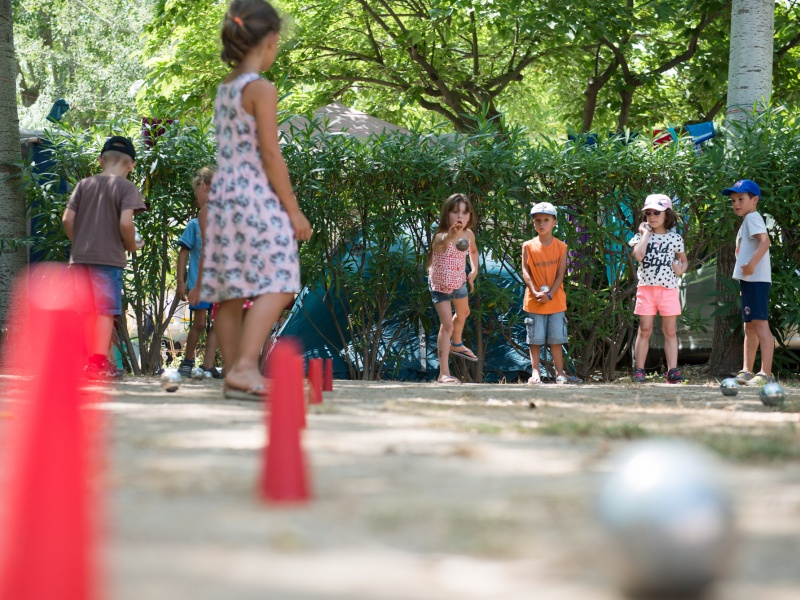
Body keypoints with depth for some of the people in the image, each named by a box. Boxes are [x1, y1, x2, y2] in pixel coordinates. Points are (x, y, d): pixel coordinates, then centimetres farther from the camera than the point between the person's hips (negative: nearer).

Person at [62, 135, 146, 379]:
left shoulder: (84, 184, 10)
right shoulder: (127, 188, -4)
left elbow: (67, 219, 4)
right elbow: (125, 222, -17)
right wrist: (132, 246, 1)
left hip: (79, 257, 5)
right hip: (109, 258, -5)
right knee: (105, 309, -3)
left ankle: (85, 360, 18)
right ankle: (98, 363, -9)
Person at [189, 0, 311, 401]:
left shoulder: (223, 90, 14)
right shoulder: (261, 90, -10)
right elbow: (270, 154, -13)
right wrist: (294, 210, -9)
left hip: (222, 195, 9)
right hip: (256, 198, -8)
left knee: (231, 291, 8)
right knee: (274, 285, -10)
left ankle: (234, 374, 10)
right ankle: (244, 367, -22)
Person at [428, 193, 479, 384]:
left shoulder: (468, 234, -14)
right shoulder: (441, 237, -35)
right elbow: (442, 242, -63)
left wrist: (474, 269, -2)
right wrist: (450, 236, -85)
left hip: (459, 282, 7)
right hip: (440, 286, -7)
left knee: (463, 313, 30)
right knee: (447, 325, -16)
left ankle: (457, 345, 61)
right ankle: (444, 373, -15)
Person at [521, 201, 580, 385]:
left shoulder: (561, 247, 1)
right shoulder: (528, 246, 1)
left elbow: (560, 274, -3)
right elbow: (526, 272, -4)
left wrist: (550, 294, -14)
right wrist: (535, 292, -17)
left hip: (556, 301, 0)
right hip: (534, 301, 0)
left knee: (556, 339, 3)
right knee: (535, 339, 2)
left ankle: (559, 372, 8)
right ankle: (535, 372, 6)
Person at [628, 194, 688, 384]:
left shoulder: (675, 238, 7)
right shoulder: (642, 236, 5)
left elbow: (684, 260, 20)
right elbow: (638, 255, -15)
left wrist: (681, 269, -3)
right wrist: (646, 234, -6)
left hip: (668, 288, 0)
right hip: (646, 287, 0)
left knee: (670, 331, 2)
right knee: (644, 330, 0)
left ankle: (672, 370, 2)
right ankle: (639, 371, 2)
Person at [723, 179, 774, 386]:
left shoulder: (753, 218, -8)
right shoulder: (747, 221, 23)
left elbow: (765, 241, -25)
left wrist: (751, 264, -33)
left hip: (756, 279, -11)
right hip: (748, 281, 11)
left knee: (760, 324, -15)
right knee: (749, 326, 14)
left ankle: (766, 373, -20)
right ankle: (747, 371, 19)